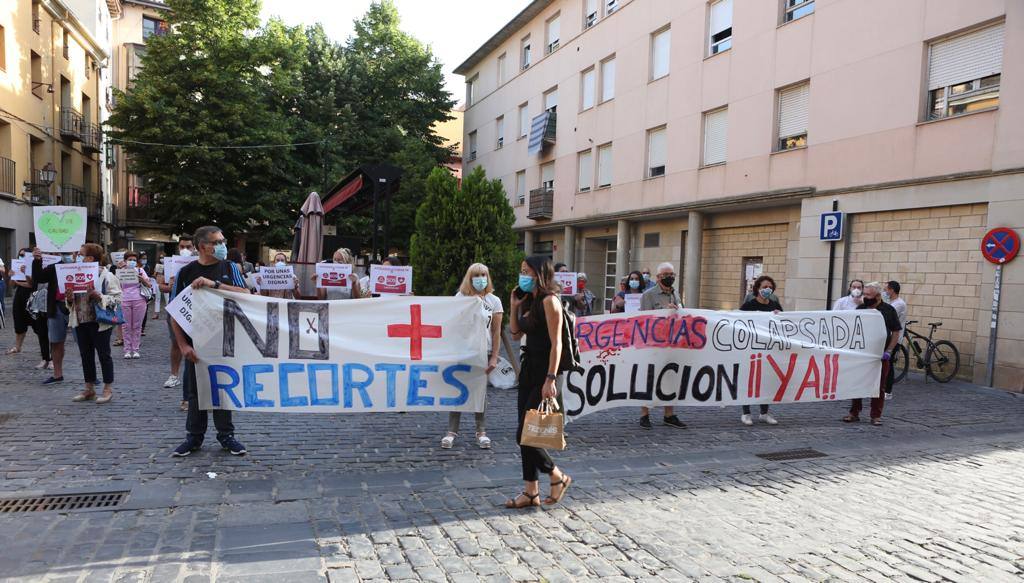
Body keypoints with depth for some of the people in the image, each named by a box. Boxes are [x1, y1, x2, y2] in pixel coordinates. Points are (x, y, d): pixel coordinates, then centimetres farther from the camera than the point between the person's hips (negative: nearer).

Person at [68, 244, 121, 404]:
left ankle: (108, 389, 11)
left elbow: (117, 298, -12)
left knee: (104, 355, 1)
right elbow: (72, 299, 19)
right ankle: (89, 389, 24)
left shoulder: (107, 276, -8)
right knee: (86, 355, 13)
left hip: (100, 323, -7)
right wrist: (69, 299, -3)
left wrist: (100, 297, -26)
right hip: (81, 322, 7)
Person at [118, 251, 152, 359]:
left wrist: (142, 279, -14)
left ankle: (135, 350, 7)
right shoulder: (121, 270, 7)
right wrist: (118, 270, -9)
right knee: (126, 326, 1)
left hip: (139, 300, 1)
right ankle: (127, 350, 6)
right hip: (124, 301, 0)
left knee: (137, 326, 2)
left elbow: (149, 285, 6)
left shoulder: (140, 270, 9)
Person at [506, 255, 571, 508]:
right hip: (528, 369, 9)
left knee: (524, 434, -7)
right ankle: (531, 492, 18)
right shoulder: (529, 300, 13)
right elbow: (515, 334, 18)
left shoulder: (549, 300, -13)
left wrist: (551, 379, -23)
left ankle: (558, 477, 13)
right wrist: (514, 305, 9)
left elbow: (556, 343, -18)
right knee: (525, 435, 10)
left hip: (543, 372, -9)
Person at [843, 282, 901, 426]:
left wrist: (888, 351, -8)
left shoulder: (888, 310, -1)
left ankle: (876, 416, 14)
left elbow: (896, 332, 0)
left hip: (880, 355, -2)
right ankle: (854, 413, 15)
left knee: (879, 386, 4)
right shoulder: (860, 309, 7)